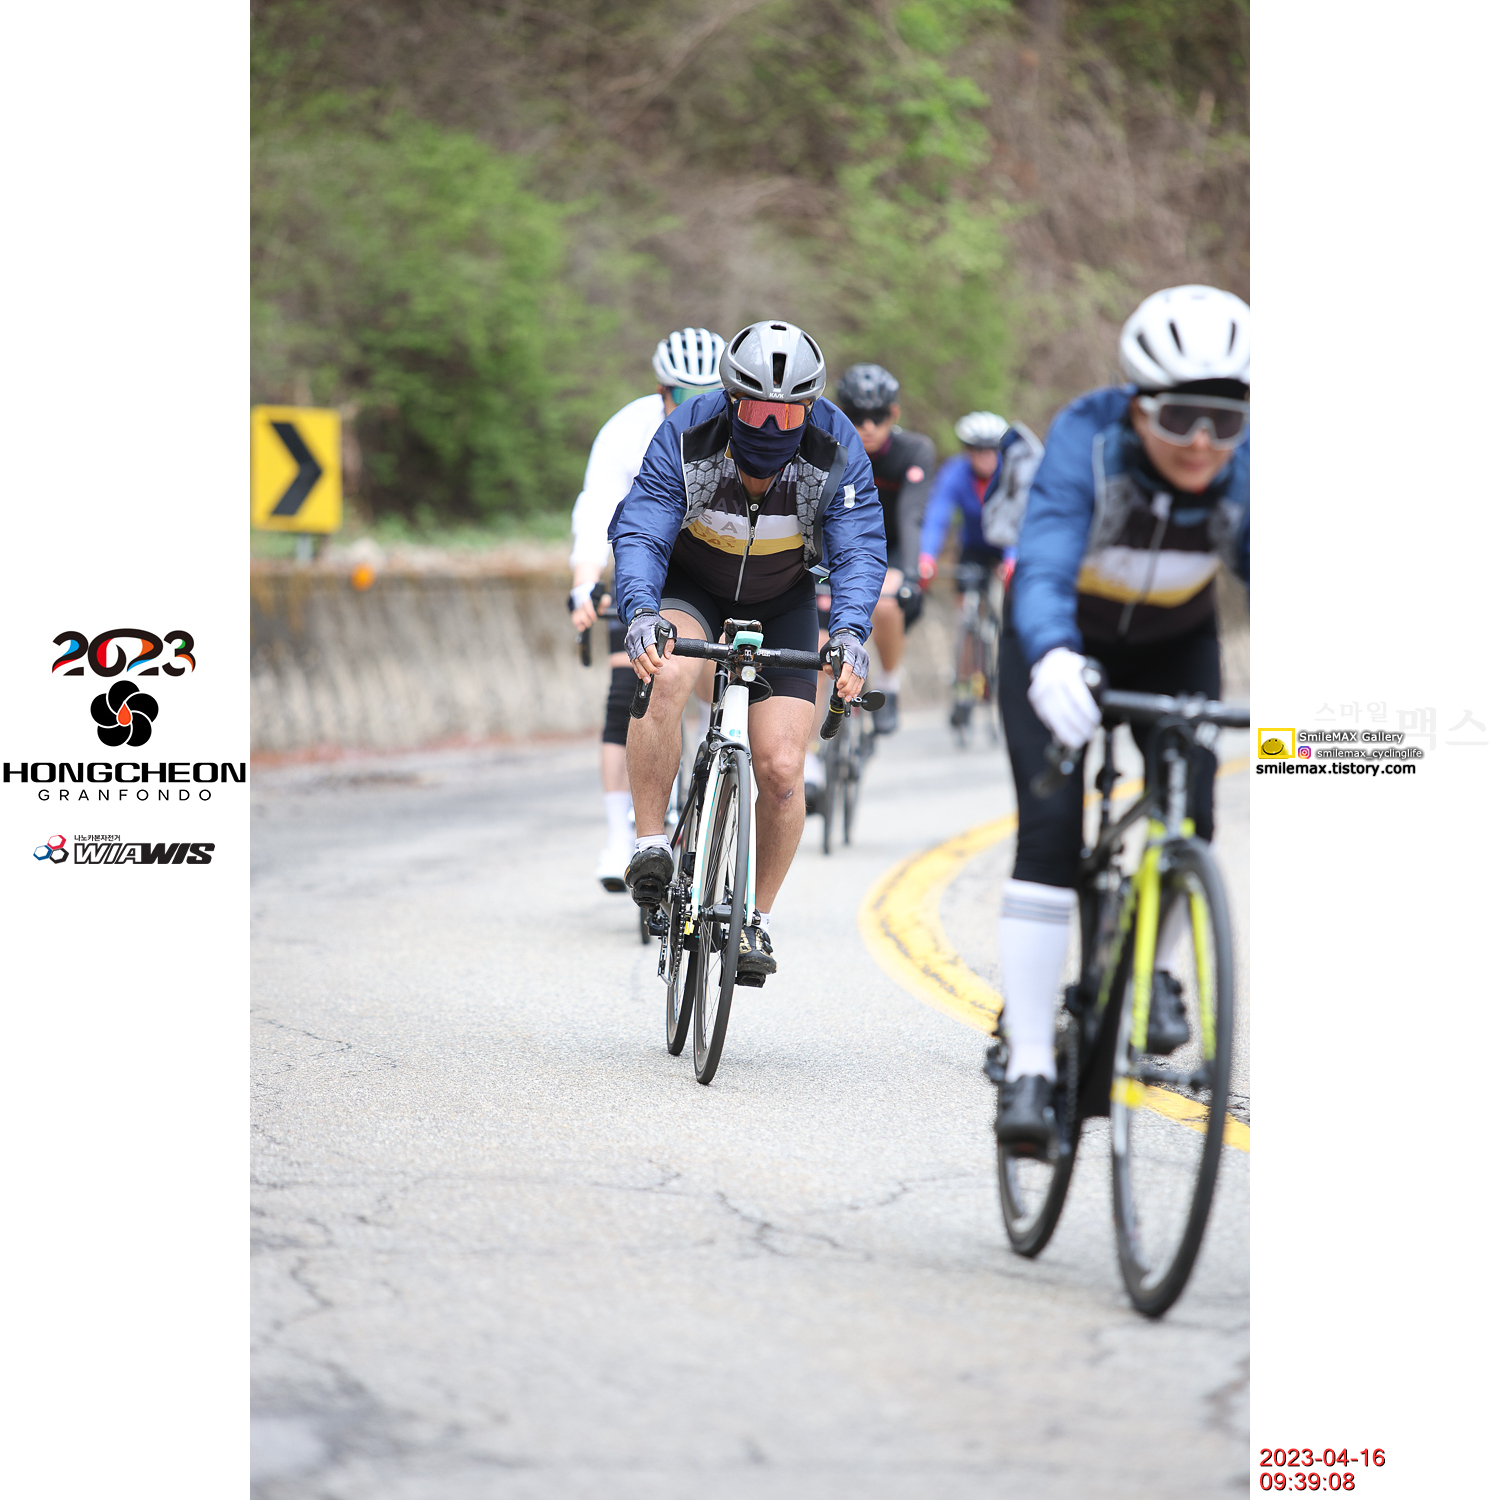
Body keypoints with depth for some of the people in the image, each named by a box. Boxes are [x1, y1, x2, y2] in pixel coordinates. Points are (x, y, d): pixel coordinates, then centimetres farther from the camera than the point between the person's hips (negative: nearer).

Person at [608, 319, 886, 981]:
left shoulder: (836, 449, -23)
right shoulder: (686, 437, -26)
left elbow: (859, 551, -25)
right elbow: (639, 533, -28)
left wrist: (849, 632, -43)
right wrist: (640, 614, -47)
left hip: (781, 603, 1)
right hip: (690, 585, -1)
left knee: (781, 769, -11)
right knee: (664, 675, -36)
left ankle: (756, 918, 10)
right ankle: (650, 846, -23)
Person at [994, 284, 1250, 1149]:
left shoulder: (1245, 470, -26)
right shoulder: (1088, 439, -34)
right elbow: (1043, 569, -45)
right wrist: (1052, 660, -65)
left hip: (1175, 646, 3)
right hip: (1066, 646, -3)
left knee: (1189, 818, -12)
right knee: (1051, 834, -17)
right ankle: (1030, 1067, -15)